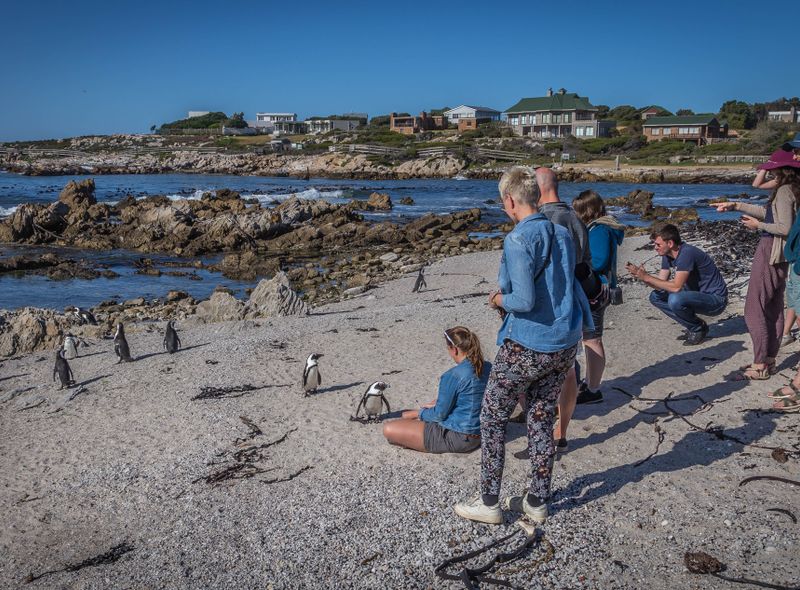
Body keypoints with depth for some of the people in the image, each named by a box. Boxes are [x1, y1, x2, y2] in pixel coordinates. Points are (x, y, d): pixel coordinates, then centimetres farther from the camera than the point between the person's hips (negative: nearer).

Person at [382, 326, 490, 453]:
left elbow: (440, 414, -15)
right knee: (406, 415, 25)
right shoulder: (488, 368, -2)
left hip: (457, 439, -9)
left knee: (389, 429, -8)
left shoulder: (453, 376, -24)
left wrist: (420, 413, 4)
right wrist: (440, 401, 10)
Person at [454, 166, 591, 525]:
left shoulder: (518, 240, -18)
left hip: (526, 347, -7)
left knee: (492, 418, 10)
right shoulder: (563, 235, 6)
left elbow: (525, 300, -23)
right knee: (542, 421, 17)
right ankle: (537, 502, 28)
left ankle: (489, 503, 18)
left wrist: (500, 300, -5)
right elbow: (570, 288, 13)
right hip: (565, 345, 7)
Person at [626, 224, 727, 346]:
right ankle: (693, 327, 7)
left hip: (716, 300, -9)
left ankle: (699, 329, -5)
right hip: (697, 294, 9)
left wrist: (646, 277, -28)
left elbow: (676, 287, -31)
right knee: (656, 297, 1)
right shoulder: (667, 255, 1)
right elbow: (660, 284, 0)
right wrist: (641, 276, -17)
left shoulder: (687, 253, -26)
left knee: (675, 300, -33)